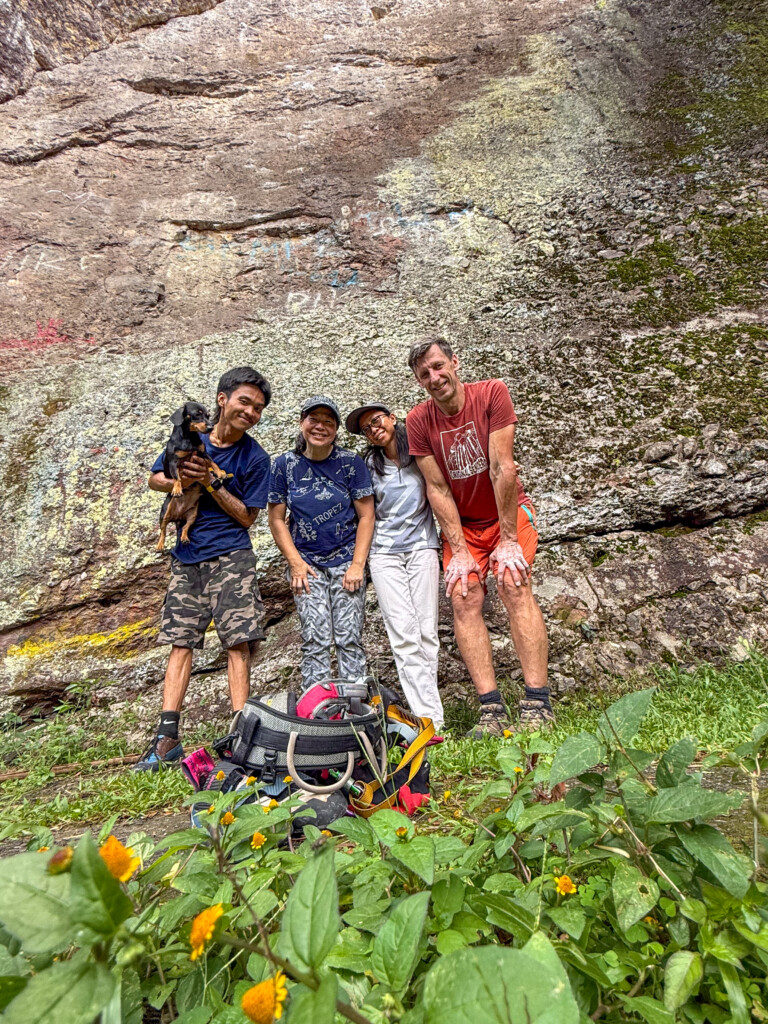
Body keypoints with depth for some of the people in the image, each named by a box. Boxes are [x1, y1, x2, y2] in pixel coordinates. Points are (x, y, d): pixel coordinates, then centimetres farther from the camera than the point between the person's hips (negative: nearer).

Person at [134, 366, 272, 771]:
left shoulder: (255, 458, -4)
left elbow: (247, 516, -3)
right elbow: (154, 479, 13)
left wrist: (211, 483, -14)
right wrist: (180, 479, -9)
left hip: (230, 558, -3)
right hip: (186, 558, 4)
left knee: (237, 644, -7)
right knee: (181, 643, 5)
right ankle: (167, 738, 10)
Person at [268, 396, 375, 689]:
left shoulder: (351, 463, -2)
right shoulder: (285, 464, 2)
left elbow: (366, 516, -1)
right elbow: (277, 519, 5)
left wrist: (357, 565, -8)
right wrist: (295, 562, -4)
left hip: (346, 561, -1)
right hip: (307, 564, 1)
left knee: (349, 639, -2)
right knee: (315, 640, -3)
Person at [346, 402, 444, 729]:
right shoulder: (369, 465, 9)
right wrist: (359, 558, 7)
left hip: (421, 546, 0)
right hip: (384, 552, 1)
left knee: (427, 630, -2)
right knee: (403, 634, -8)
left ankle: (428, 710, 8)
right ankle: (430, 718, -6)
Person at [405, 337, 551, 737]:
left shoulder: (492, 393, -16)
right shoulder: (418, 420, -9)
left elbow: (502, 468, -20)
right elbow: (437, 489, -9)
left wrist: (509, 539, -20)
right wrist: (458, 550, -14)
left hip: (508, 512, -2)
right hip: (461, 522, 2)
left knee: (513, 583, -22)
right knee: (463, 598, -13)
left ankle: (537, 702, -19)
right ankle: (491, 709, -12)